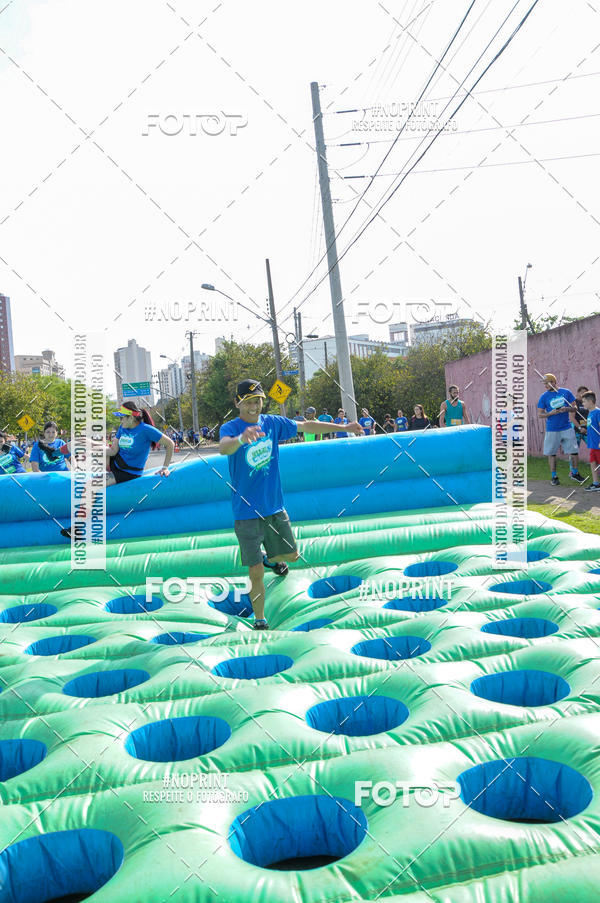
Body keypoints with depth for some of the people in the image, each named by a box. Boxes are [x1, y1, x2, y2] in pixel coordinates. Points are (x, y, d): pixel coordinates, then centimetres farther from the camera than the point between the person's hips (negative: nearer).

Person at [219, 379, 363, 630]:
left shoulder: (273, 423, 3)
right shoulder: (230, 428, -12)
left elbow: (306, 426, 14)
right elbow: (223, 447, -34)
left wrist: (343, 428, 19)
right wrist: (241, 438, -57)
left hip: (275, 507, 5)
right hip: (247, 512, -4)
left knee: (291, 555, 16)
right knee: (256, 572, -2)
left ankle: (270, 558, 50)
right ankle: (259, 621, 18)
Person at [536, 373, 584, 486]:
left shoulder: (566, 392, 3)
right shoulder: (543, 397, 0)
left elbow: (574, 408, 6)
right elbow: (539, 414, 0)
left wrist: (567, 409, -15)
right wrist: (551, 413, -18)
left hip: (567, 428, 1)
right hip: (552, 429, -1)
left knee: (573, 451, 1)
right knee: (552, 454, 4)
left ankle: (575, 473, 19)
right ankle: (554, 476, 16)